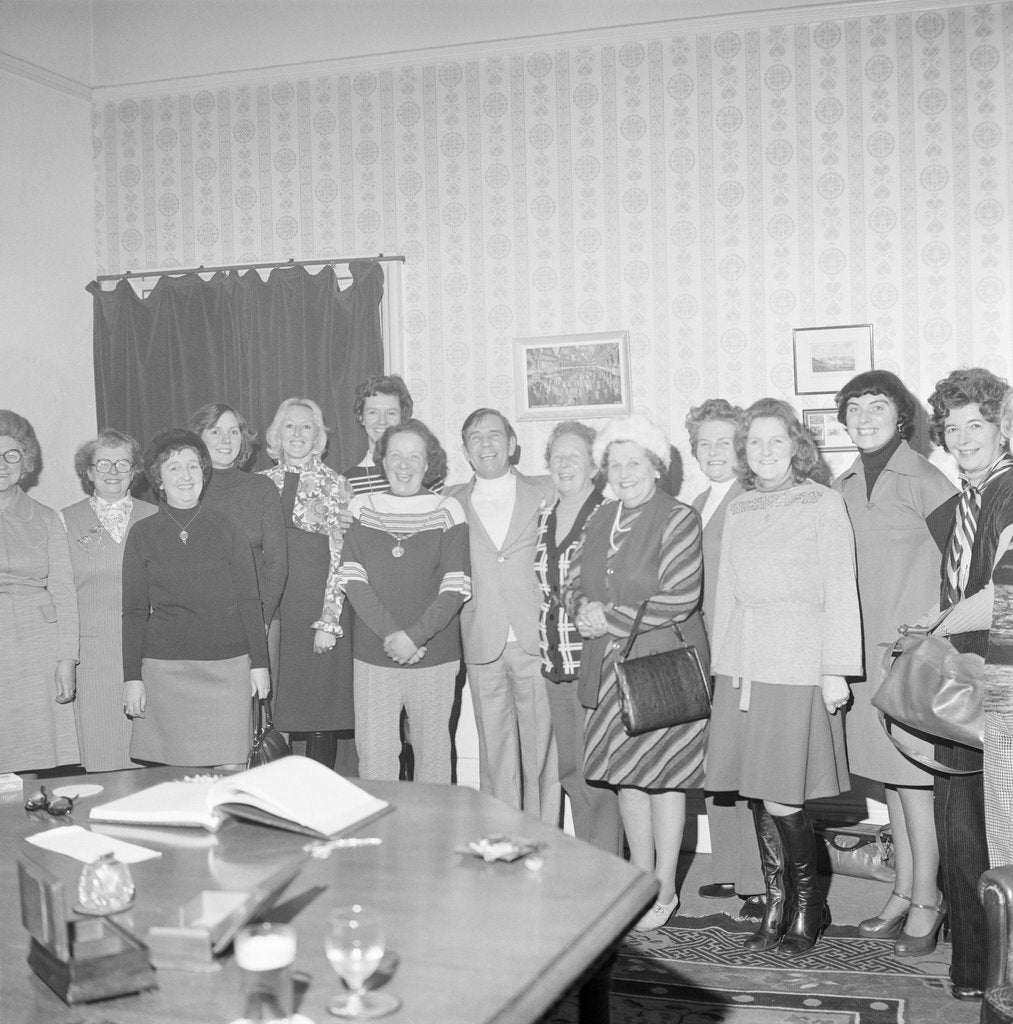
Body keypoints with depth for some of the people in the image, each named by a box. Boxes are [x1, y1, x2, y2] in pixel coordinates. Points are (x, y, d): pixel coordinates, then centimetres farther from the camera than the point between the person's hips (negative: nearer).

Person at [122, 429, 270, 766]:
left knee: (229, 771, -3)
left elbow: (249, 602, 8)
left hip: (228, 666, 0)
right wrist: (132, 677, 0)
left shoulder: (227, 529, 6)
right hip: (165, 670, 0)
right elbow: (134, 612, 6)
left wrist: (259, 663, 3)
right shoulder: (142, 534, 5)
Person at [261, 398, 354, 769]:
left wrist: (329, 622, -10)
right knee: (274, 713, 1)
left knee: (322, 715, -1)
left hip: (321, 614, -2)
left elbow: (341, 559, -3)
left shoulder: (336, 485, 2)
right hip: (271, 612, 2)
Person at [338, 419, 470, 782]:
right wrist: (390, 634, -12)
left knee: (432, 751, 6)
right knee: (373, 754, 2)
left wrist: (415, 636, -15)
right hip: (372, 655, 1)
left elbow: (455, 588, -4)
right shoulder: (362, 508, 6)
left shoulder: (447, 511, 2)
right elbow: (352, 581, -1)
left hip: (433, 655, -1)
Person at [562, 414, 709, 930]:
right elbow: (572, 584, 16)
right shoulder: (599, 521, 12)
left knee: (663, 776, 2)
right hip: (610, 667, 6)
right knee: (625, 775, 12)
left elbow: (680, 598, -17)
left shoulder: (678, 519, -9)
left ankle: (666, 888, 15)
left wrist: (611, 617, -15)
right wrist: (585, 611, -7)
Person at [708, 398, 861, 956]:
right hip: (742, 665, 5)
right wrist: (720, 665, 13)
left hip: (797, 663, -5)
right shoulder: (737, 510, 14)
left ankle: (807, 906, 14)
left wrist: (836, 669, -9)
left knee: (781, 800, -6)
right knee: (757, 795, 5)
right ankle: (776, 906, 19)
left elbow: (840, 590, -3)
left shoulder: (824, 503, 0)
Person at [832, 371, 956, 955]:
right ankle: (904, 894, 22)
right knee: (889, 775, 12)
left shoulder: (923, 481, -8)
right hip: (865, 647, 6)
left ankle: (926, 904, 9)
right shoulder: (845, 487, 10)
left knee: (913, 778, -3)